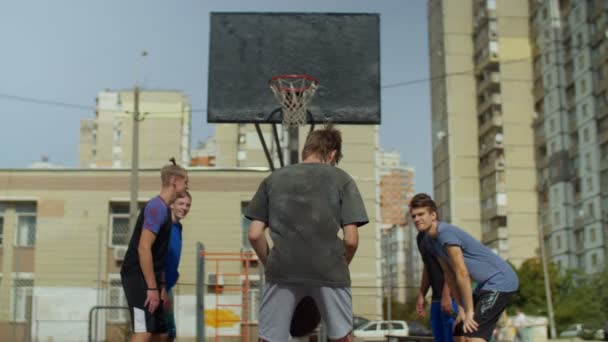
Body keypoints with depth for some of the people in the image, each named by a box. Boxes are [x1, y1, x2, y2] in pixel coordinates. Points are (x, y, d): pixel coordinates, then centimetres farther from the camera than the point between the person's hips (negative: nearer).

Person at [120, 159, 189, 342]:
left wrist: (161, 285, 17)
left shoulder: (164, 208, 16)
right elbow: (143, 248, -22)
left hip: (149, 278, 10)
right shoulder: (157, 207, -14)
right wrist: (152, 288, -22)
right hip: (138, 277, -10)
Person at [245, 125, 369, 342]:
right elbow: (351, 240, -1)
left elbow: (255, 235, 7)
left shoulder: (273, 179, 13)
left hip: (283, 270, 1)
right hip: (328, 269, -1)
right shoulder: (342, 179, 7)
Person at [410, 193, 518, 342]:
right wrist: (461, 309, 6)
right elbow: (449, 274, 9)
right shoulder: (431, 240, 7)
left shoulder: (446, 233, -22)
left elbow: (462, 274, -23)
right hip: (486, 285, 10)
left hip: (501, 281, -10)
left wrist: (470, 311, -20)